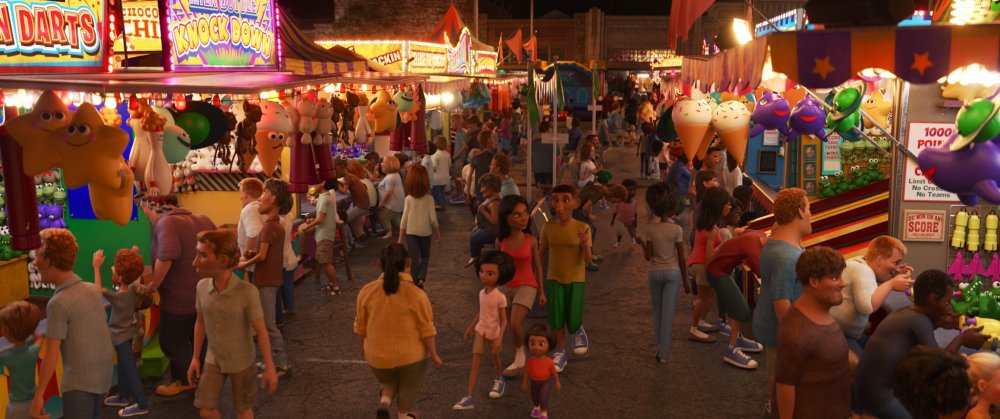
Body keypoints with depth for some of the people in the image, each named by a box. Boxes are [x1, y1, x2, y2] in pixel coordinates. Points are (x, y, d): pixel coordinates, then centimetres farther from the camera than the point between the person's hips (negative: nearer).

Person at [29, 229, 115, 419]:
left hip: (79, 382, -8)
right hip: (103, 375, 8)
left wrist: (38, 395, -9)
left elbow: (51, 356, -16)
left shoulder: (58, 303, -17)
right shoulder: (93, 290, 2)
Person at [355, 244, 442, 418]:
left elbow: (360, 326, 1)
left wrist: (364, 348, 17)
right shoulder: (416, 294, -19)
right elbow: (427, 330, -13)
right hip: (411, 355, -3)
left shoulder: (366, 291, -9)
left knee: (389, 383, 28)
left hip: (378, 355, 3)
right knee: (408, 388, 22)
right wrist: (434, 355, 0)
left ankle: (384, 403, 3)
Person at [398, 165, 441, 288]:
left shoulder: (408, 199, -9)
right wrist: (437, 233, 6)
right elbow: (433, 219, -9)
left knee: (414, 259, 5)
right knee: (424, 257, 18)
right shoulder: (429, 199, -10)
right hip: (425, 232, 0)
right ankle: (421, 278, 2)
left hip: (411, 232, 0)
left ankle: (415, 282, 2)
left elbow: (404, 219, -7)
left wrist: (400, 238, 1)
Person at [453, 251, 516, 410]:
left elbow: (504, 320, -17)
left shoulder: (500, 297, -21)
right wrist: (471, 327, 16)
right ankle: (469, 397, -6)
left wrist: (499, 339, -24)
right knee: (474, 363, -3)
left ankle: (499, 380, 51)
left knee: (495, 358, 19)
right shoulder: (482, 293, -4)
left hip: (493, 332, -4)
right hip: (480, 330, 4)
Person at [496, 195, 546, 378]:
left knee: (515, 324, -17)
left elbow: (537, 266, -1)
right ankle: (518, 361, 31)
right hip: (506, 287, 3)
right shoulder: (501, 241, -8)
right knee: (511, 326, 12)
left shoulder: (530, 240, -11)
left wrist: (541, 291, 5)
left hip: (526, 286, -3)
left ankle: (521, 352, 12)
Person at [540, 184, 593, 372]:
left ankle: (578, 330, 34)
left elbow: (588, 259, -17)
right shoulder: (548, 226, -9)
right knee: (557, 319, 3)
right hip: (554, 278, 2)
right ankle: (560, 352, 24)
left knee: (573, 322, -2)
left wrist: (585, 244, -34)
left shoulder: (582, 228, -16)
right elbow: (541, 251, 3)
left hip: (576, 279, -2)